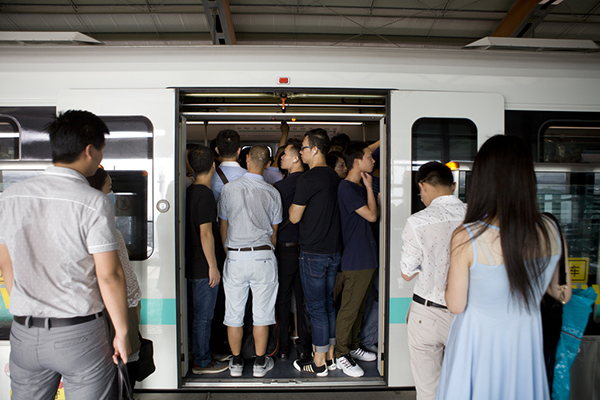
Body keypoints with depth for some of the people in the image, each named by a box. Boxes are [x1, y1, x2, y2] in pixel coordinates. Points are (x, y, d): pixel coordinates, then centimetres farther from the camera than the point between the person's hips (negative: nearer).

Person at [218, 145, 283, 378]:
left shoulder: (229, 189, -1)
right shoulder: (272, 193, -2)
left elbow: (223, 228, 6)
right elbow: (274, 232, 5)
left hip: (235, 257, 1)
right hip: (263, 257, 0)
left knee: (234, 313, 12)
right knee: (262, 313, 10)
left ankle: (236, 362, 25)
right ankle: (260, 363, 21)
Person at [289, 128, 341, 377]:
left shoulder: (307, 179, -16)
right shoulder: (334, 177, 8)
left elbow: (294, 217, -11)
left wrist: (292, 202, 7)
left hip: (313, 253, -8)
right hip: (333, 251, 8)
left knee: (316, 308, 2)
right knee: (328, 304, 16)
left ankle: (319, 364, 14)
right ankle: (330, 357, 27)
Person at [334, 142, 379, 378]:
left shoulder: (362, 186, 14)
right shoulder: (346, 187, -15)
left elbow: (376, 214, 15)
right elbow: (371, 215, -16)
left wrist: (370, 187, 7)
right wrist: (369, 188, -7)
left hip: (368, 257, 9)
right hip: (355, 259, -9)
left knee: (360, 307, 18)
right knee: (349, 309, 0)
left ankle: (353, 347, 32)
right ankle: (341, 355, 14)